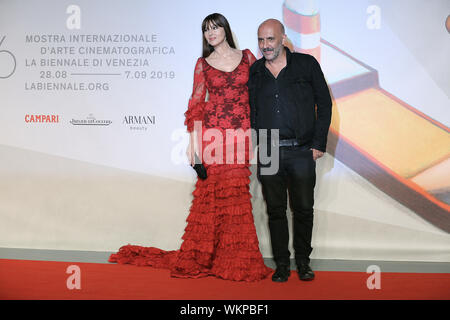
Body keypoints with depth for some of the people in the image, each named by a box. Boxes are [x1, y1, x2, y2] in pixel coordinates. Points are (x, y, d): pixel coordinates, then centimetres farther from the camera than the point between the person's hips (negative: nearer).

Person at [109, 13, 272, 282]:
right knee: (214, 189, -3)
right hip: (213, 131, -1)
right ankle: (201, 256, 10)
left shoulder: (247, 57, 10)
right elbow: (196, 103, 5)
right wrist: (193, 141, -2)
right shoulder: (203, 64, 8)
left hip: (242, 133, 1)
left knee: (237, 190, 1)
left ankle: (237, 257, 12)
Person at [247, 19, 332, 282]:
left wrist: (319, 143, -1)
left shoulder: (306, 64, 4)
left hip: (302, 152, -2)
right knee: (276, 210, 6)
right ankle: (282, 265, 18)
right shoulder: (254, 72, 11)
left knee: (303, 208, 4)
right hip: (268, 152, 2)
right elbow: (251, 113, 14)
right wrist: (253, 147, 4)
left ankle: (303, 261, 22)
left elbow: (324, 103, 6)